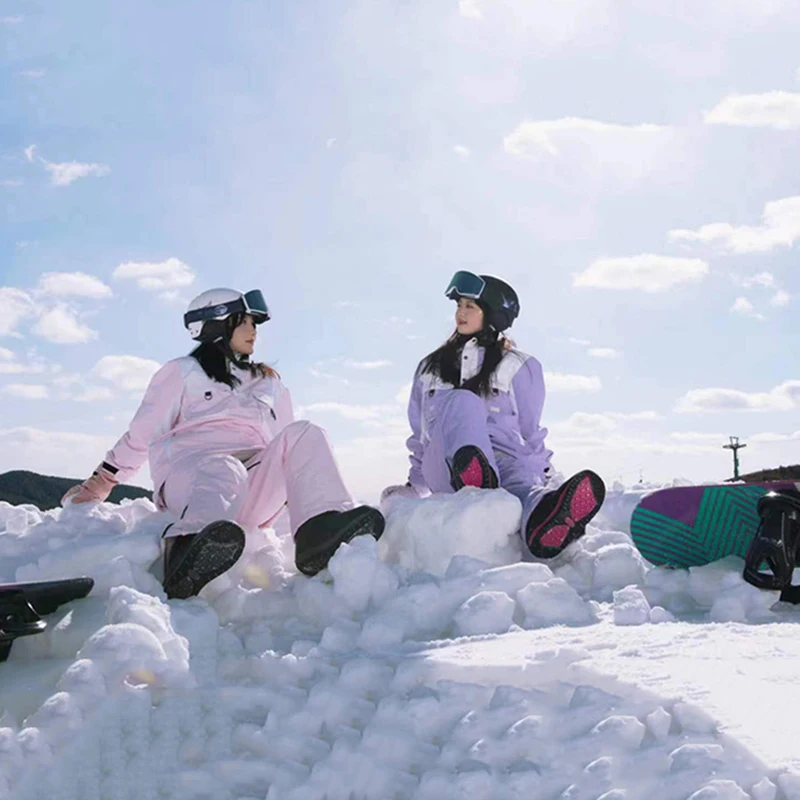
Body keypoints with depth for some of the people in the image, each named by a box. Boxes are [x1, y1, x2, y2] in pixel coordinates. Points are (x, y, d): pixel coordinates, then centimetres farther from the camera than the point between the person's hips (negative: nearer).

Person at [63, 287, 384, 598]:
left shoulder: (269, 383, 29)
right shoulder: (182, 372, 17)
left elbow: (285, 449, 31)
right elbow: (141, 435, 16)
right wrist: (98, 486, 12)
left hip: (254, 493, 4)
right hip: (190, 475, -3)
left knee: (303, 434, -22)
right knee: (223, 473, -39)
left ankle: (321, 532, -49)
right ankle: (186, 551, -72)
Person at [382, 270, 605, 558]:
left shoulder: (518, 368, 21)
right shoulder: (430, 367, 27)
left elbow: (530, 430, 19)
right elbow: (420, 432, 31)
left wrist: (543, 477, 10)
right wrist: (416, 486, 30)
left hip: (507, 458, 0)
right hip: (447, 467, 0)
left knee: (525, 478, -39)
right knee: (464, 401, -32)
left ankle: (542, 516, -77)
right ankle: (474, 482, -65)